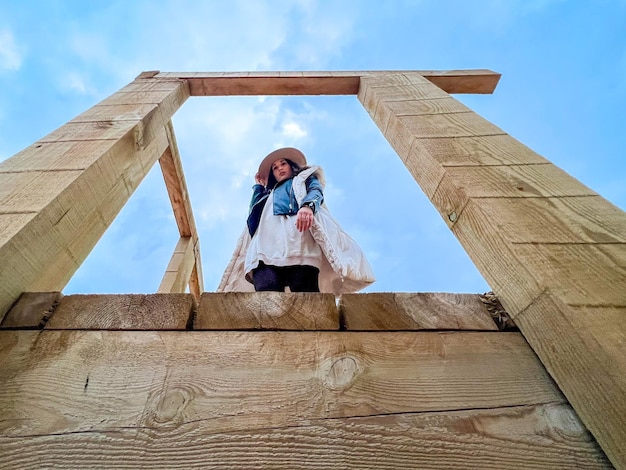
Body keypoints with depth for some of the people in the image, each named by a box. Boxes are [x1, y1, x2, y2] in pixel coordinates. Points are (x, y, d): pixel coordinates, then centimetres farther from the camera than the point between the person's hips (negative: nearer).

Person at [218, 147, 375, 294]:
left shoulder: (305, 177, 34)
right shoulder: (271, 192, 44)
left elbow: (316, 192, 10)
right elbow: (254, 211, 29)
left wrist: (307, 206, -15)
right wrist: (259, 186, 43)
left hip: (299, 240, -3)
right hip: (266, 247, 3)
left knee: (305, 295, -23)